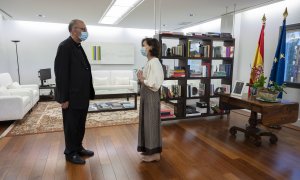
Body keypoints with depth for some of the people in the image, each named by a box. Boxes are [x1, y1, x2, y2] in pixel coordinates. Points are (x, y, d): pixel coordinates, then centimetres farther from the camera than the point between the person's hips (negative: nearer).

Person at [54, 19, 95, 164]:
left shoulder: (79, 47, 12)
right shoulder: (65, 46, -14)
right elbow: (61, 74, -18)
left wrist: (88, 94, 11)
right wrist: (64, 98, -19)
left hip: (82, 96, 8)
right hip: (72, 97, -8)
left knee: (80, 125, 18)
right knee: (71, 126, 7)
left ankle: (78, 148, 34)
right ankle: (70, 153, 24)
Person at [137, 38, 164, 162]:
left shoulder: (154, 63, -18)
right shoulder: (149, 62, 11)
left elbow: (154, 84, -24)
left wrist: (142, 79, -13)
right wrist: (142, 78, -1)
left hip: (151, 96, -10)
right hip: (146, 96, 10)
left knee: (151, 123, 0)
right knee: (146, 122, 16)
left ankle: (155, 153, 14)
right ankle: (149, 149, 30)